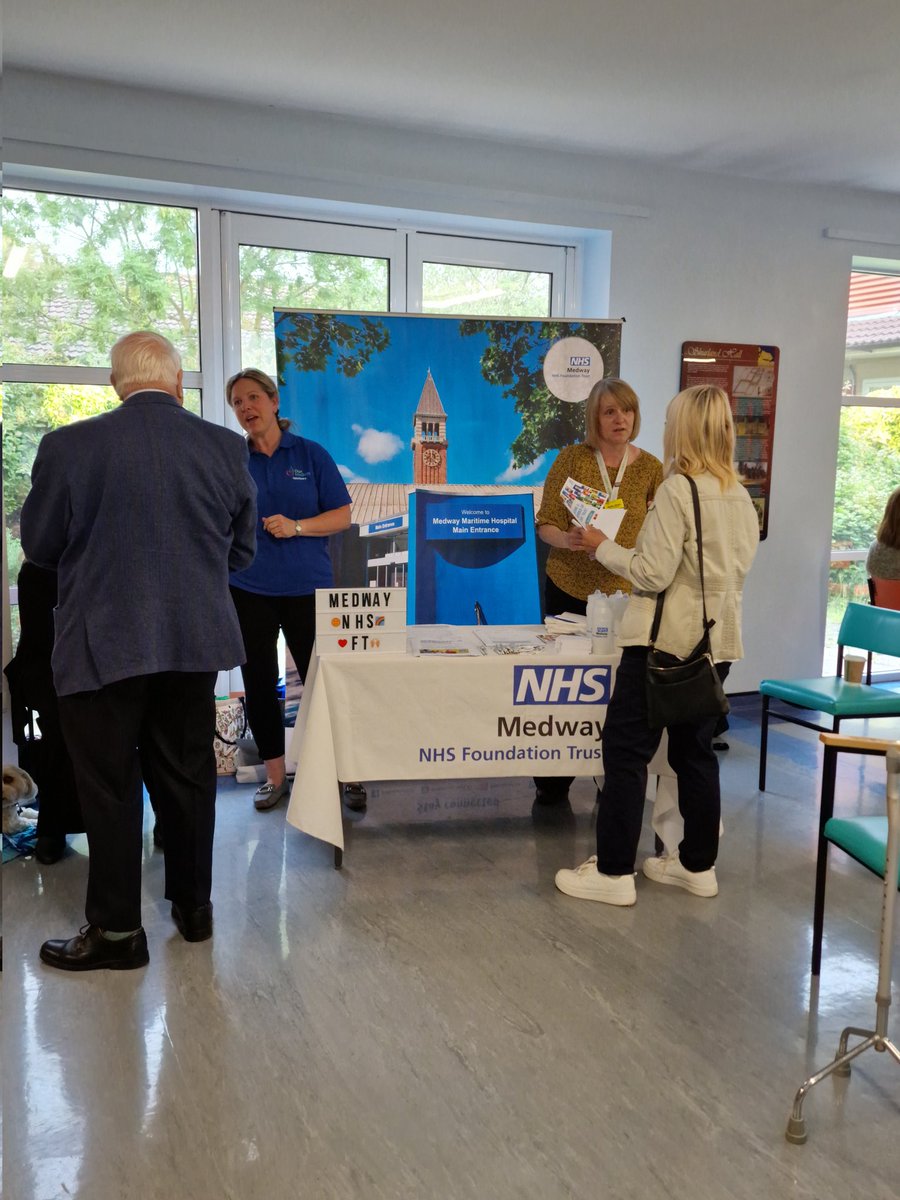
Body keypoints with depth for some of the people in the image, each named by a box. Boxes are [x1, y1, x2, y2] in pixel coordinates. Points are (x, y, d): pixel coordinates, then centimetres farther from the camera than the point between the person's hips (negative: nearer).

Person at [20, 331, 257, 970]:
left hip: (102, 643, -3)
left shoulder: (68, 446, -11)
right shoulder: (227, 448, -4)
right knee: (187, 774, 17)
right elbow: (242, 550, 6)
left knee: (110, 785, 10)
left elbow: (39, 544, 1)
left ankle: (117, 929, 22)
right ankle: (194, 905, 31)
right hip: (196, 639, 3)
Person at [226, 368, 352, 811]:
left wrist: (296, 526, -15)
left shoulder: (311, 455, 3)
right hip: (248, 588, 2)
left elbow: (342, 515, 0)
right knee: (258, 682, 7)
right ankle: (274, 775, 21)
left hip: (307, 586, -2)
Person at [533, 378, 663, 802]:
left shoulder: (651, 468, 1)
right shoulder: (572, 458, -2)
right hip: (568, 589, 0)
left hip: (624, 592, 0)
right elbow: (545, 522, -3)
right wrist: (566, 539, -23)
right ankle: (554, 777, 20)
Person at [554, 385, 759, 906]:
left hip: (667, 640, -7)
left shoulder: (677, 489, -14)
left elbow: (654, 575, -17)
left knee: (627, 749, 0)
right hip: (717, 641, 8)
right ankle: (699, 864, 24)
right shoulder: (742, 497, 8)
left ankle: (614, 872, 4)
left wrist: (602, 546, -4)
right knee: (696, 750, 16)